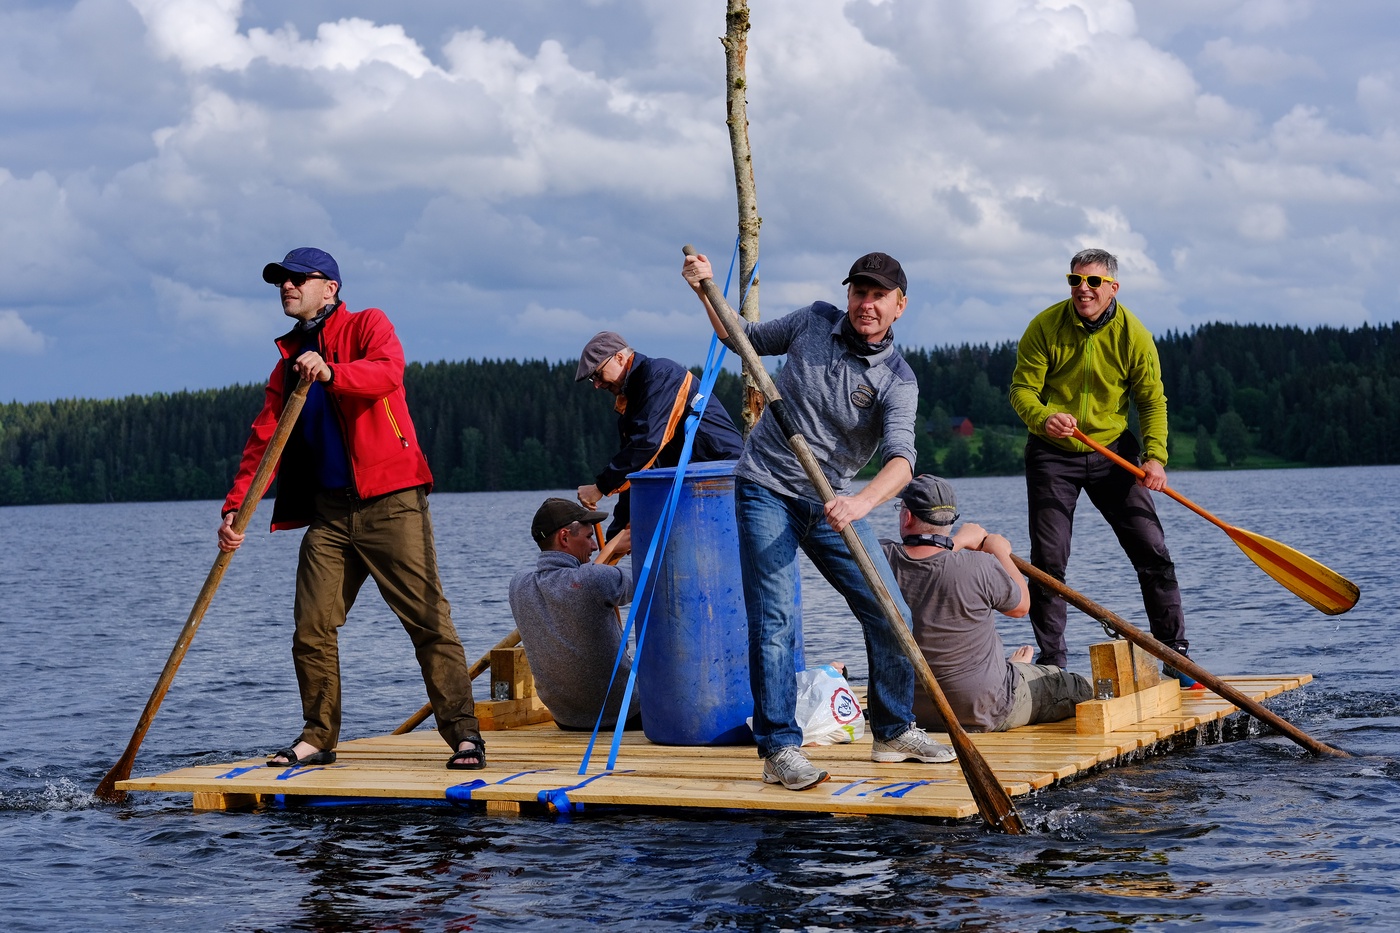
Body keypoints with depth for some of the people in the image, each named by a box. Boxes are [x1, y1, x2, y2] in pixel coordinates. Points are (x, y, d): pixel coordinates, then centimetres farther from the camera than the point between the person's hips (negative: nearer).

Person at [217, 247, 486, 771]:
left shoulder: (367, 326, 2)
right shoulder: (290, 360, 19)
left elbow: (389, 370, -20)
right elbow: (264, 438, 15)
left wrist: (331, 374, -38)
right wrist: (235, 507, 4)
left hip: (390, 502, -6)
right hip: (328, 510, 6)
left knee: (428, 620, -8)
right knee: (311, 629, 2)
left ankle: (463, 733, -5)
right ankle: (318, 738, 15)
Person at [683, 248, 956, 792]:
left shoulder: (897, 380, -8)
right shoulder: (813, 321, -1)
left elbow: (901, 457, -25)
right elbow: (747, 340, 18)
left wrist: (862, 502, -44)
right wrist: (707, 291, 4)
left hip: (832, 503, 2)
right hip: (766, 491, -2)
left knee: (890, 617, 2)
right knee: (774, 621, -12)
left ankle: (893, 731, 21)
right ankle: (780, 748, -8)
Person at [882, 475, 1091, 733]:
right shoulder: (978, 567, -25)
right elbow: (1021, 605, -3)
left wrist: (959, 541, 19)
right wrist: (1000, 551, 11)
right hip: (986, 712, -4)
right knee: (1080, 689, 20)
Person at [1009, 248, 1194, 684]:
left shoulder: (1133, 335, -9)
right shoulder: (1045, 327, -11)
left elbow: (1152, 401, -5)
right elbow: (1022, 389, -11)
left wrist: (1155, 455, -20)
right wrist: (1044, 418, -33)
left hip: (1114, 452, 1)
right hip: (1053, 456, -1)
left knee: (1153, 551, -3)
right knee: (1049, 561, -3)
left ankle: (1176, 657, 7)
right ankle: (1051, 664, 9)